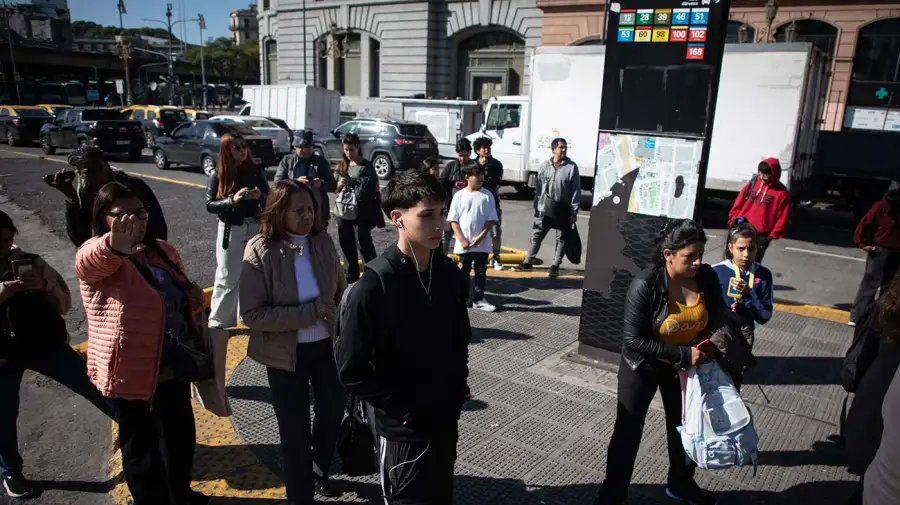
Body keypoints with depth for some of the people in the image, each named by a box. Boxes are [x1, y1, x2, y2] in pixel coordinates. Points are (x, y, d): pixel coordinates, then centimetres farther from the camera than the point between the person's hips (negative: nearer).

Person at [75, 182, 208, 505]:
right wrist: (115, 246, -64)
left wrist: (195, 297, -4)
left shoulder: (163, 251, 6)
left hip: (175, 365, 7)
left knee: (181, 434, 23)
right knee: (142, 447, 10)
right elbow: (91, 261, -40)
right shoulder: (96, 254, -14)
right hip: (131, 371, -7)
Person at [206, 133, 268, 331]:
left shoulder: (255, 172, 3)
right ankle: (218, 321, 13)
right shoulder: (218, 175, -3)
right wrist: (232, 200, -21)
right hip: (230, 230, -2)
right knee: (227, 278, 2)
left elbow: (268, 200, 7)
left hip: (255, 228, 2)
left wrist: (260, 196, -15)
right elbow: (210, 205, -6)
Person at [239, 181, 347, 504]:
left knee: (334, 411, 20)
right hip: (285, 354, -4)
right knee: (295, 429, 10)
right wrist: (310, 312, -26)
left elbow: (341, 292, 6)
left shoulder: (323, 241, -7)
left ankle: (319, 468, 51)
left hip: (327, 346, 4)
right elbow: (251, 314, -21)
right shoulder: (260, 251, -18)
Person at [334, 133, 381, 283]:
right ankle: (351, 275, 26)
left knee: (364, 243, -4)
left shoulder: (366, 166, -5)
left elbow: (371, 189, -12)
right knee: (346, 244, 12)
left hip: (361, 211, -6)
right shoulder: (341, 166, 11)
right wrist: (338, 185, -10)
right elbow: (334, 187, 12)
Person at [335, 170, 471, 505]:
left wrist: (458, 389, 3)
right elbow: (351, 371, -18)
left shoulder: (449, 274, -4)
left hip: (446, 420, 6)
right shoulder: (374, 285, -22)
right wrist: (403, 408, -16)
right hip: (403, 429, -5)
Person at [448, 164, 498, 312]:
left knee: (481, 272, 7)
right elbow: (453, 220, -2)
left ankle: (478, 300, 16)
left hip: (482, 243, 1)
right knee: (463, 272, 10)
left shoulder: (487, 195, 0)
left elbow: (491, 219, -1)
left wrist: (480, 237, -12)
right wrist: (462, 240, -11)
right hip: (464, 244, -1)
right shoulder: (459, 196, -2)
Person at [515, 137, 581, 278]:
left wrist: (574, 212, -9)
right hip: (545, 208, 2)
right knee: (536, 235, 7)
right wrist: (536, 207, 5)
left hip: (563, 210, -2)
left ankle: (555, 265, 17)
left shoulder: (572, 167, -5)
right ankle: (528, 262, 18)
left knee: (561, 238, 6)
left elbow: (576, 191, -5)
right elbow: (539, 188, 8)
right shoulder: (545, 166, 4)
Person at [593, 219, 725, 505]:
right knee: (628, 431, 6)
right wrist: (684, 354, -28)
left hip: (686, 364, 5)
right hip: (643, 365, -5)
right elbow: (633, 340, -27)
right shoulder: (645, 285, -30)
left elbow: (718, 316, 3)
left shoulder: (707, 277, -16)